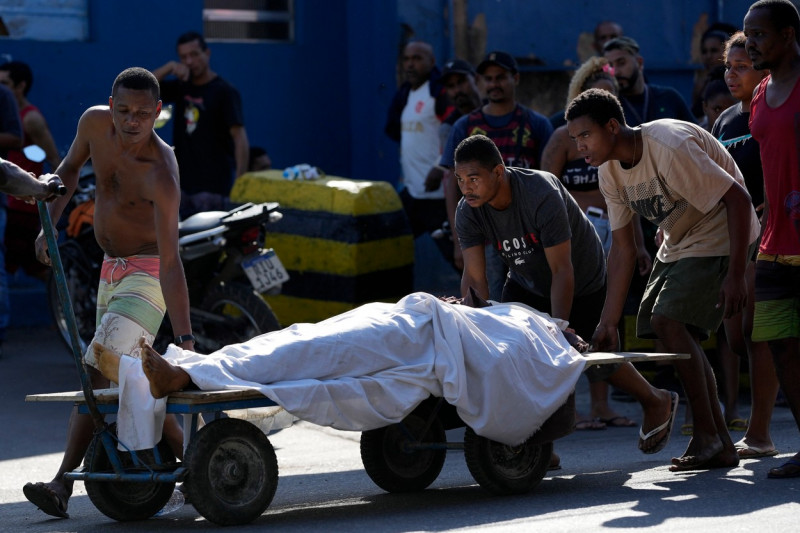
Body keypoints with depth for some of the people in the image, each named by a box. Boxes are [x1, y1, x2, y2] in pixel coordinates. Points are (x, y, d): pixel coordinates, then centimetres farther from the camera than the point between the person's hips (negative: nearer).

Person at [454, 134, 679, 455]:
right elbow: (474, 277, -22)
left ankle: (656, 402, 28)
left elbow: (562, 271, -36)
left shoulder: (541, 194, -37)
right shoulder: (468, 212, -21)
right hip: (526, 282, 5)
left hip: (583, 283, -5)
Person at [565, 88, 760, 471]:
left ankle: (707, 436, -13)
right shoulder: (610, 173, -3)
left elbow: (737, 199, -28)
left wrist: (735, 275, -31)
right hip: (677, 244, 9)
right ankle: (721, 446, 9)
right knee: (679, 336, 2)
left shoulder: (669, 146, -29)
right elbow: (622, 248, 2)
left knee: (669, 321, -21)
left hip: (719, 237, -9)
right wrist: (608, 322, -2)